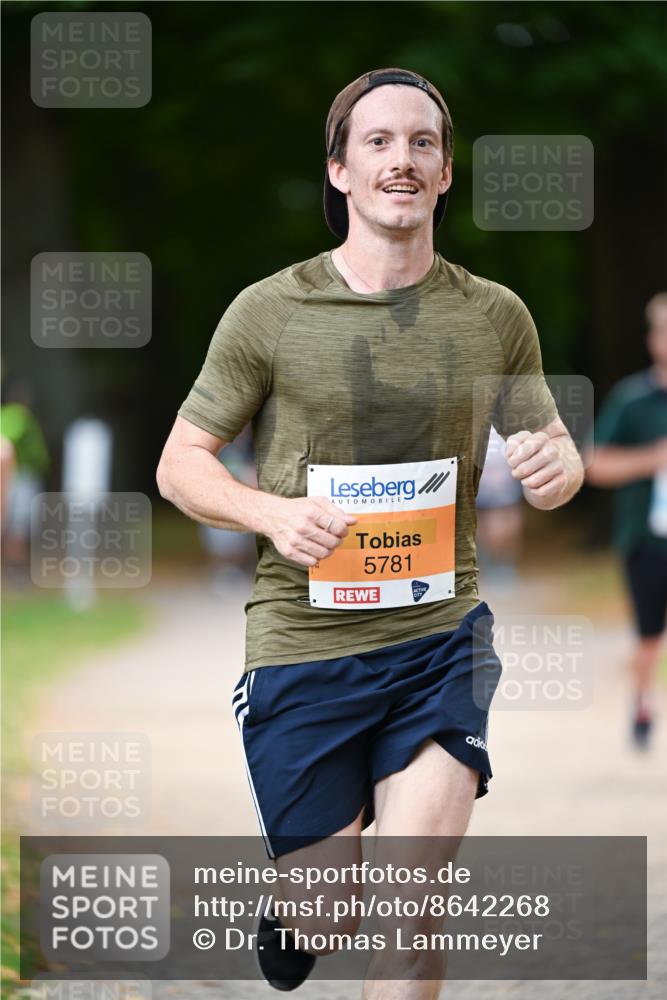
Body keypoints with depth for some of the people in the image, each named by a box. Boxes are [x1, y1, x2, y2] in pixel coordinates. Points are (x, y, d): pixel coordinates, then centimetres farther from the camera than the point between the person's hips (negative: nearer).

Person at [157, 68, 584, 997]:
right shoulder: (269, 311, -3)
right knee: (329, 915, 8)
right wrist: (272, 513, -19)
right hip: (303, 644, -1)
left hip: (441, 639, 1)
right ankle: (285, 909, 45)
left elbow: (555, 454, 13)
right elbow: (181, 463, 2)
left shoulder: (496, 317, 3)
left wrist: (556, 464, -13)